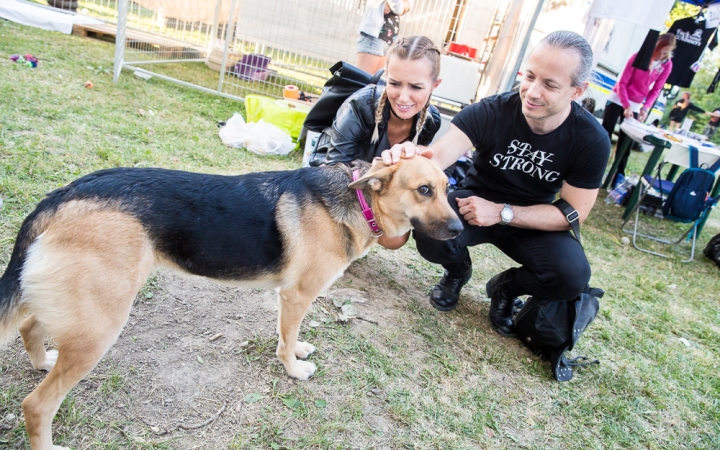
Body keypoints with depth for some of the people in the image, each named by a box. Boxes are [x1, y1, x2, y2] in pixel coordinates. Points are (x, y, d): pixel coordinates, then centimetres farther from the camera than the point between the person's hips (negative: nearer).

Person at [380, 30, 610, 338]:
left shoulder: (591, 140, -19)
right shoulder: (491, 111, -23)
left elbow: (574, 212, -14)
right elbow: (438, 155, -35)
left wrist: (502, 212, -26)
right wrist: (412, 156, -61)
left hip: (534, 222, 1)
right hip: (477, 201, 0)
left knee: (573, 276, -28)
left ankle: (507, 287, 8)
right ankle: (457, 271, 8)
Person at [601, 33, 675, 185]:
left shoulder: (667, 65, -5)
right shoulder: (639, 57, -14)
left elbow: (656, 90, 1)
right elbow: (622, 82, -14)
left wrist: (646, 108, -14)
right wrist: (626, 105, -23)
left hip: (635, 106, 3)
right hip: (617, 100, -3)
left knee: (625, 143, 3)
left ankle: (618, 177, 9)